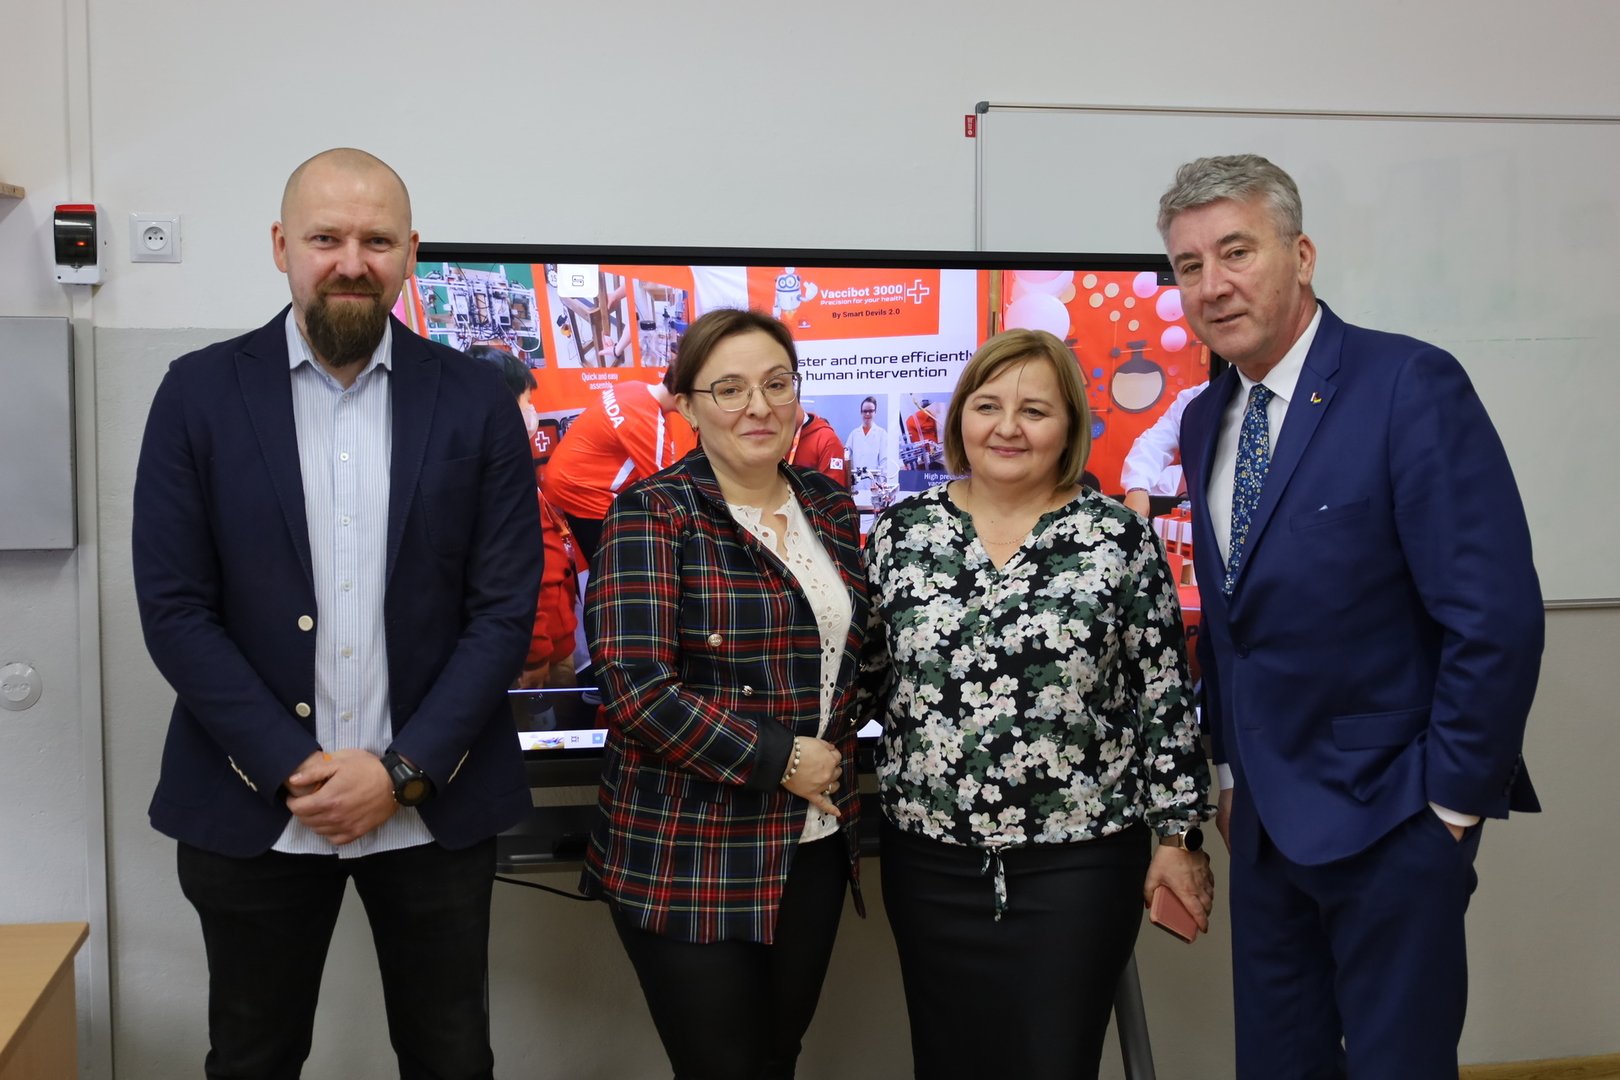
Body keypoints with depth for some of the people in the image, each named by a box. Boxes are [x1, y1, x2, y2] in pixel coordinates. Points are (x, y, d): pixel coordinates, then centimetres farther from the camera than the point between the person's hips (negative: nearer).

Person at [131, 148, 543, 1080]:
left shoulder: (477, 401, -1)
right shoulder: (200, 393, -1)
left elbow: (506, 608, -3)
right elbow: (174, 609, -4)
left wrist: (403, 772, -11)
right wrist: (293, 769, -11)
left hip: (435, 809, 0)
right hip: (253, 812, 0)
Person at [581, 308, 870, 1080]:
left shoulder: (831, 507, 9)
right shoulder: (650, 516, -10)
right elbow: (639, 689, -19)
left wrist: (835, 768, 8)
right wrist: (780, 758, -15)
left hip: (813, 848, 6)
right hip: (692, 862, -6)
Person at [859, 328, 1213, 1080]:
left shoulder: (1119, 537, -3)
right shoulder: (902, 531, 3)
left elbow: (1165, 698, -1)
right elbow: (862, 677, 12)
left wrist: (1178, 835, -1)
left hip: (1079, 858, -2)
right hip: (932, 859, 2)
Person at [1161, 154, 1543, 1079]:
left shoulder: (1410, 386, -15)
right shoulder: (1204, 421, 7)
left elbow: (1496, 615, -18)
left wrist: (1453, 801, -14)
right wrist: (1233, 770, 13)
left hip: (1391, 819, -6)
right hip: (1268, 818, 7)